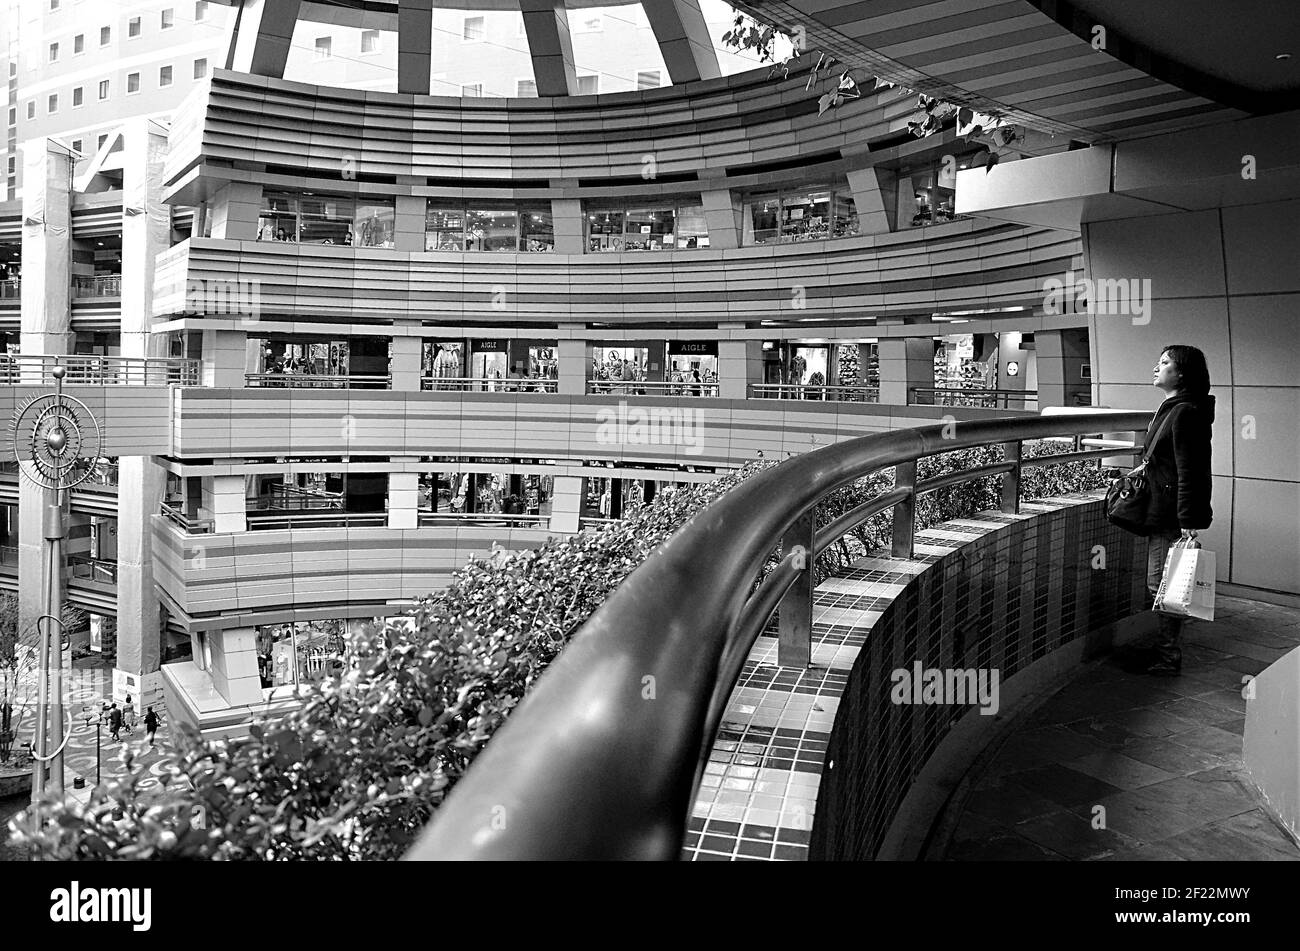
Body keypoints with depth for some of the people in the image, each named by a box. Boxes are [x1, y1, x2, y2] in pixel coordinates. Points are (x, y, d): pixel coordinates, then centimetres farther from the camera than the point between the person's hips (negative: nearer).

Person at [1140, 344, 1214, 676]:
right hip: (1161, 512, 10)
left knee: (1162, 585, -4)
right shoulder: (1171, 409, 15)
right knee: (1160, 584, 16)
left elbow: (1188, 471, -21)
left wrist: (1188, 520, -22)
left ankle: (1168, 660, 6)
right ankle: (1165, 650, 26)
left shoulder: (1185, 412, -16)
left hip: (1170, 515, -10)